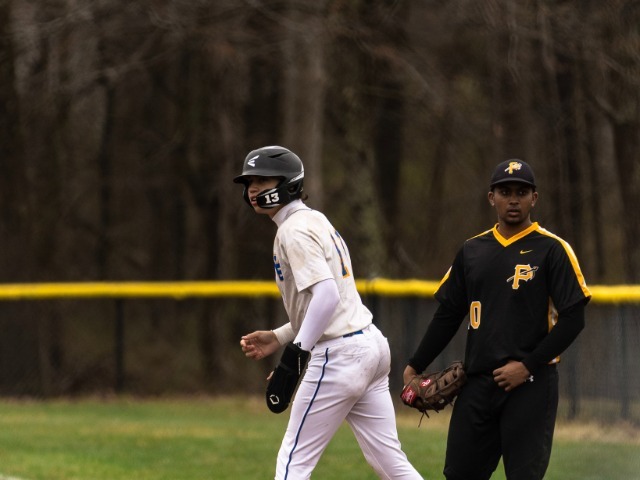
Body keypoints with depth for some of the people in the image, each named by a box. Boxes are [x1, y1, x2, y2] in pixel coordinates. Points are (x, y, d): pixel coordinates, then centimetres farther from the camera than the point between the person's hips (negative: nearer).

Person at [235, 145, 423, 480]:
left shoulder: (294, 230, -11)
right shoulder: (316, 221, 19)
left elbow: (327, 295, -24)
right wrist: (279, 338, 19)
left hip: (338, 356, -10)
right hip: (370, 345, 10)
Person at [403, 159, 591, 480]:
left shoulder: (552, 249, -3)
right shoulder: (472, 251, 12)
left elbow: (573, 319, -8)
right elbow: (448, 315, 18)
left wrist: (528, 365, -14)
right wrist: (415, 367, 12)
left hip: (530, 384, -5)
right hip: (477, 382, 5)